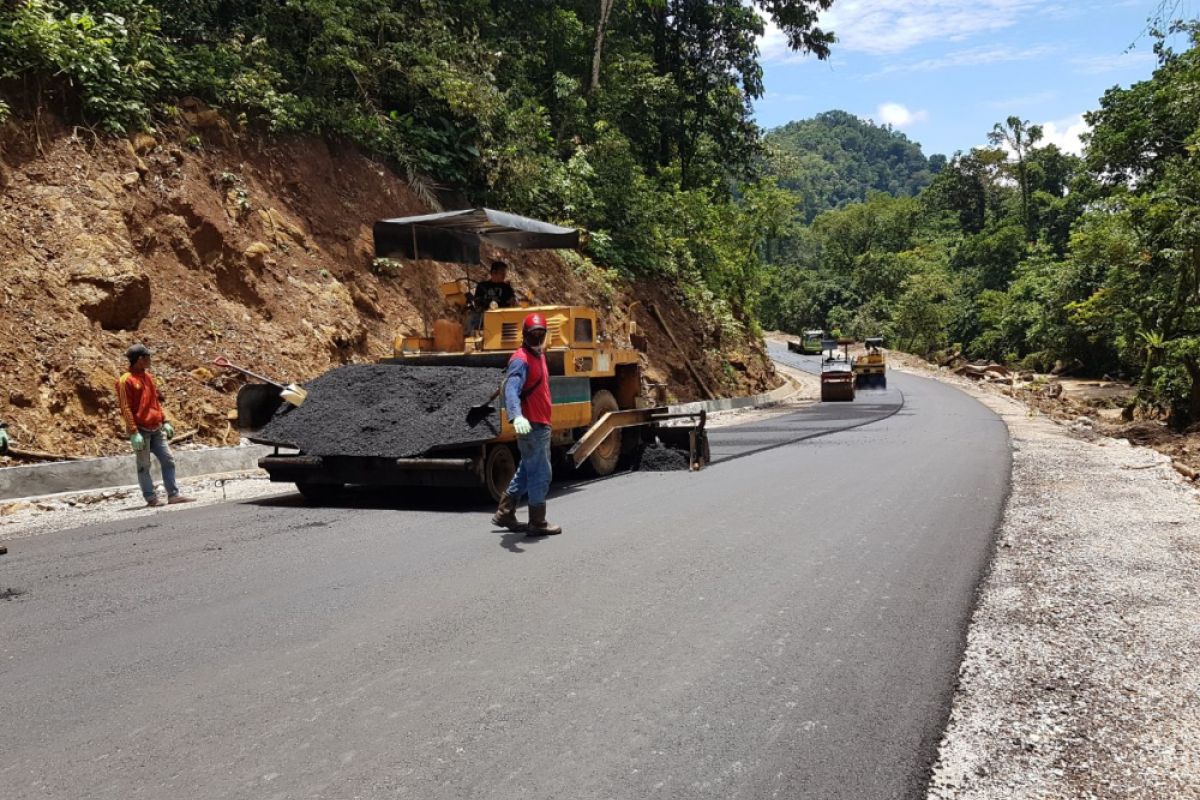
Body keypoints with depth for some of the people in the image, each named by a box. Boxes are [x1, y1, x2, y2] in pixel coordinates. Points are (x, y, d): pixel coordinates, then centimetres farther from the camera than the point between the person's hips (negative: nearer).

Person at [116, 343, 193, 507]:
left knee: (168, 460, 3)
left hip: (156, 429, 7)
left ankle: (173, 495, 6)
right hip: (141, 430, -7)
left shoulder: (148, 377, 14)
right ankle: (151, 498, 6)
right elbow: (126, 409, -12)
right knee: (144, 465, 1)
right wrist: (134, 432, -17)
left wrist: (165, 421, 16)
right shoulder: (126, 381, -8)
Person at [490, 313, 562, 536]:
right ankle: (537, 524, 8)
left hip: (541, 425, 10)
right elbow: (511, 389, -33)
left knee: (526, 471, 17)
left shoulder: (539, 355, 14)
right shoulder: (521, 360, -17)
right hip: (531, 426, -10)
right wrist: (516, 416, -50)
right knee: (541, 474, -3)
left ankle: (504, 514, 27)